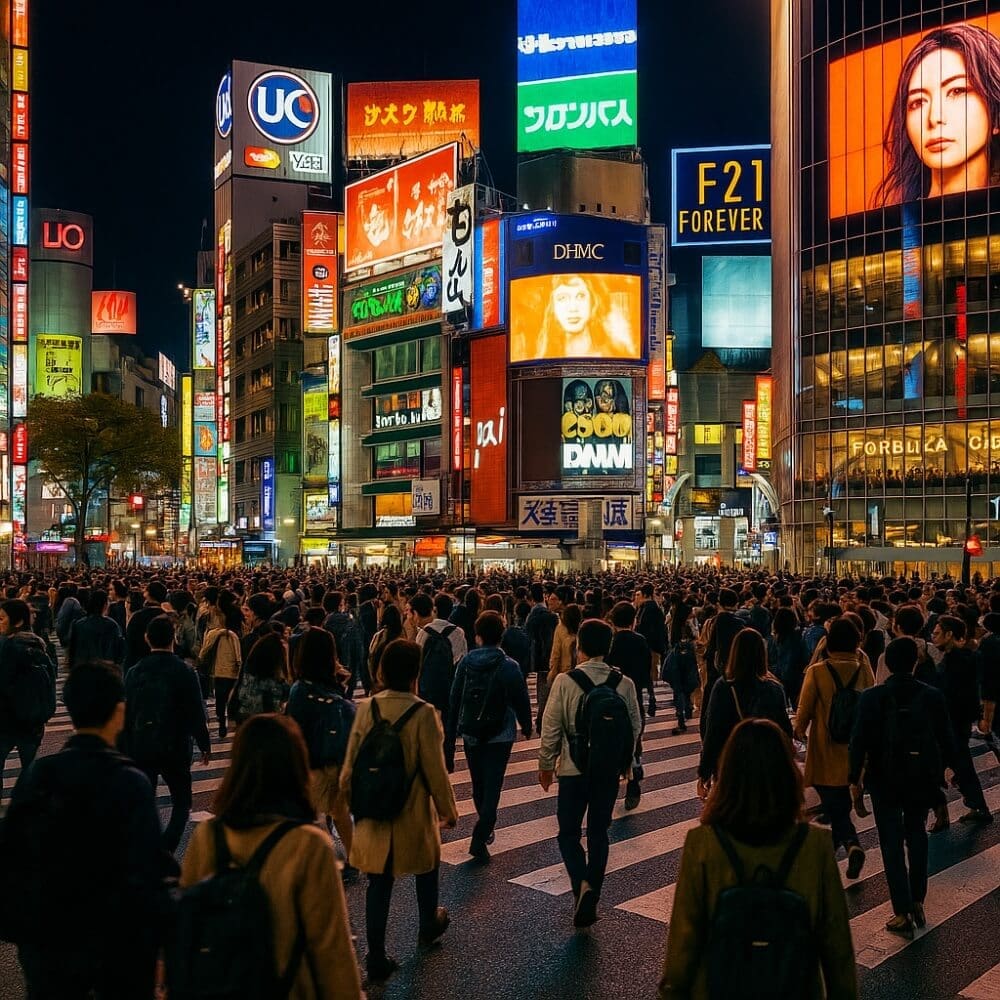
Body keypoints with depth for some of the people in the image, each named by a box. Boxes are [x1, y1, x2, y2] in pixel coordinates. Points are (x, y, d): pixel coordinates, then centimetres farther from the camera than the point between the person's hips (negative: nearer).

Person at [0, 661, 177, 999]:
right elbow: (145, 871, -23)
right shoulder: (128, 782, -20)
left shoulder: (37, 773, -7)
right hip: (117, 945, -3)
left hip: (45, 939, 4)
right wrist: (157, 943, -13)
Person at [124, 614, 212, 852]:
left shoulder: (134, 673, -2)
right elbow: (196, 713, -9)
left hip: (141, 748, 2)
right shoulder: (184, 672, -11)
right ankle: (165, 851, -6)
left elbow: (126, 714, 3)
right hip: (176, 749, -2)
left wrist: (125, 749, 12)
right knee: (181, 802, 11)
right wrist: (204, 745, 4)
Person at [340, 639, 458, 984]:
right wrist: (448, 808, -2)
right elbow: (435, 770, -16)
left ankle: (376, 958, 15)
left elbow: (351, 763, -2)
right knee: (426, 867, 25)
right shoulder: (423, 713, -21)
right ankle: (429, 925, 46)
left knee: (379, 882, 12)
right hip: (414, 814, -2)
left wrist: (353, 797, 15)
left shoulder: (366, 708, -9)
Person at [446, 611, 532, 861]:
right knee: (492, 786, 0)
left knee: (478, 784, 19)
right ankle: (480, 838, -10)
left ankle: (485, 829, 37)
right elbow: (521, 700, -7)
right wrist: (527, 727, 12)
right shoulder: (509, 667, -15)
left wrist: (451, 734, 8)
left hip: (471, 734, 3)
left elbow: (454, 699, -1)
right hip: (500, 735, -3)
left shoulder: (465, 662, -6)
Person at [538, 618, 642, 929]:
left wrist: (546, 764, 5)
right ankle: (590, 902, 19)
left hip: (574, 768, -3)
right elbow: (635, 727, 4)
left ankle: (582, 884, -13)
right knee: (598, 833, 14)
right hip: (610, 769, 3)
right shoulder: (624, 684, -4)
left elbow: (551, 728, -8)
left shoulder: (565, 682, -13)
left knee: (568, 832, 11)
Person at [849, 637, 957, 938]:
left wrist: (855, 778, -1)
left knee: (892, 843, 6)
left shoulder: (872, 697, -14)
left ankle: (903, 913, 7)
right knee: (916, 834, 22)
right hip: (922, 778, 2)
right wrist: (944, 768, 16)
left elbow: (859, 741, -12)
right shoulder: (932, 696, -8)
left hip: (885, 778, -2)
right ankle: (917, 901, 25)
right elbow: (946, 738, 0)